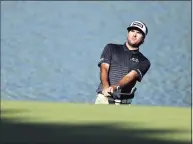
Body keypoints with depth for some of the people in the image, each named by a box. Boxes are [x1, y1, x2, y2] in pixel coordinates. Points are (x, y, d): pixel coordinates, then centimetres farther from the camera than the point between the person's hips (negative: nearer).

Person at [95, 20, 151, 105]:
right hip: (104, 99, -1)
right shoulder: (111, 48, 14)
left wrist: (116, 87, -27)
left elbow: (131, 76, -7)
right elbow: (104, 68, 0)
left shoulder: (144, 62, 11)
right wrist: (106, 87, -21)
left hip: (124, 103, 1)